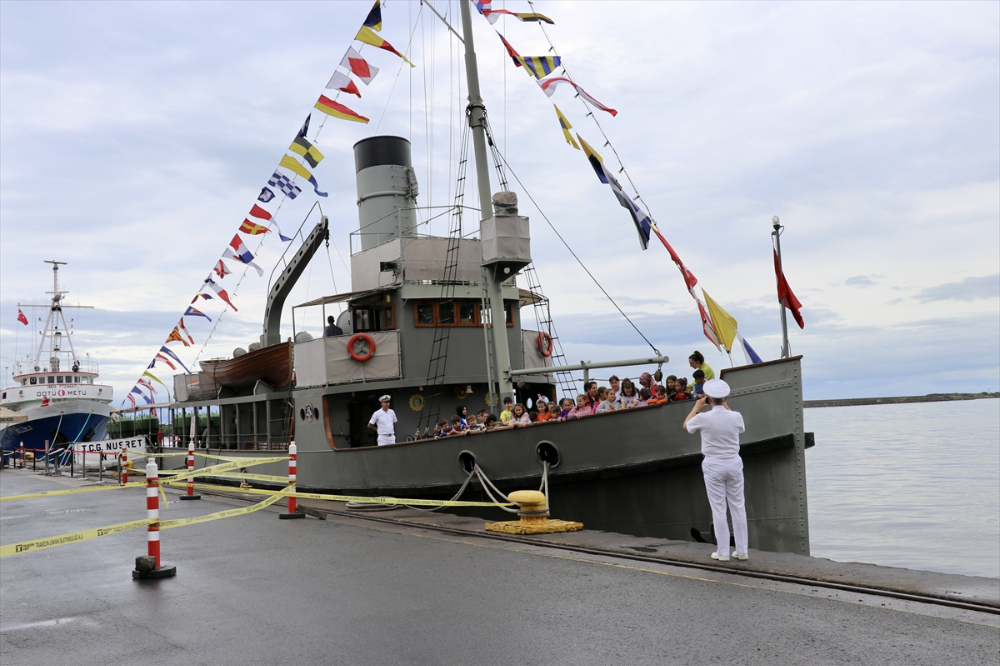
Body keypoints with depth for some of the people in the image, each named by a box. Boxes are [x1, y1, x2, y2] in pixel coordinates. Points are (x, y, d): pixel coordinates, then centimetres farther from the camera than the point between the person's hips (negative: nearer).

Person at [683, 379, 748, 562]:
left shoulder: (703, 418, -15)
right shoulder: (736, 416, -7)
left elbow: (686, 425, 7)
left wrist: (697, 406, 17)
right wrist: (725, 406, 20)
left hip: (713, 466, -2)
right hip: (734, 464, 3)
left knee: (718, 509, 4)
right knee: (738, 507, 10)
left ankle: (723, 552, 8)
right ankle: (742, 550, 15)